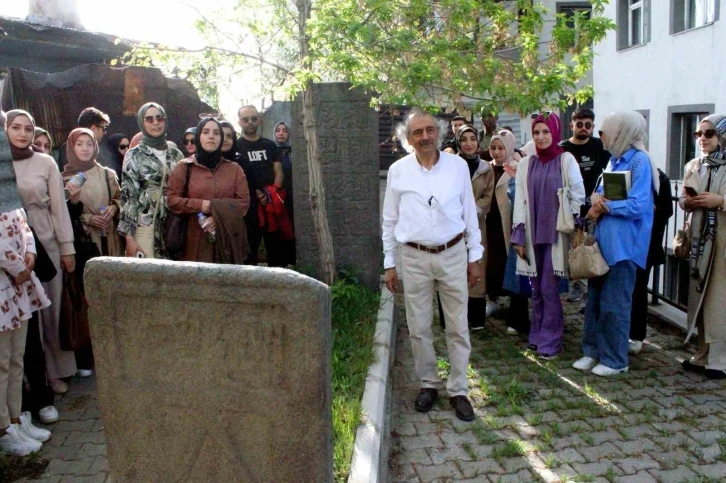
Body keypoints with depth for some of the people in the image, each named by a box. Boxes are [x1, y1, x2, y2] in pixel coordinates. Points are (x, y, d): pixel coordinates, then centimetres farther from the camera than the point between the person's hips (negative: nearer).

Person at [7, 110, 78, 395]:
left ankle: (54, 370, 19)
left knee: (49, 308, 6)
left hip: (46, 244, 0)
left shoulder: (46, 163, 0)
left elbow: (59, 207, 1)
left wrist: (67, 248, -1)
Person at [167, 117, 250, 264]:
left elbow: (244, 201, 3)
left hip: (228, 240, 1)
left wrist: (220, 216, -13)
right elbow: (171, 200, 3)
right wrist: (200, 205, -13)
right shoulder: (184, 167, 8)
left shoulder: (234, 168, 11)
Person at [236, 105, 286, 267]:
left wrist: (273, 193, -9)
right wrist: (253, 193, -11)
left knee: (276, 249, 6)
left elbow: (279, 173, 9)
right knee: (248, 252, 1)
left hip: (272, 205, 3)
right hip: (248, 206, -3)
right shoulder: (235, 147, 4)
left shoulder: (270, 145, 14)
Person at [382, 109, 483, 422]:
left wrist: (475, 257, 6)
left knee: (457, 327, 6)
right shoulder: (398, 170, -1)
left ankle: (458, 390, 20)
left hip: (453, 255, 0)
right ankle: (428, 384, 28)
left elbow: (470, 213, 5)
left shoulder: (458, 166, -1)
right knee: (419, 328, 9)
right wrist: (389, 264, 4)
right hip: (414, 257, 0)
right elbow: (390, 220, 5)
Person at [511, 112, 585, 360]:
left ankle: (550, 341, 7)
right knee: (536, 289, 9)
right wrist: (518, 237, 1)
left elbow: (578, 196, -2)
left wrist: (578, 230, -7)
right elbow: (520, 201, 6)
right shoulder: (526, 164, 8)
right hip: (533, 234, 3)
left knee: (549, 288, -4)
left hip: (556, 233, -3)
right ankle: (537, 335, 22)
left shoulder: (566, 160, -1)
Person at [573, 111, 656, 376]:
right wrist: (596, 198, -4)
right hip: (604, 240, 8)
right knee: (595, 298, 11)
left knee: (614, 304, 0)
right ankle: (593, 351, 23)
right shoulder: (614, 160, 14)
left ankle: (615, 360, 13)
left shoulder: (639, 161, -11)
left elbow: (637, 206, -19)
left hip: (624, 245, -8)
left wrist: (602, 205, -8)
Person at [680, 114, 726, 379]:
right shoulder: (693, 167, 11)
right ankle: (704, 354, 20)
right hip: (700, 238, 5)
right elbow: (682, 199, 18)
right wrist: (687, 202, -2)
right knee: (700, 295, 9)